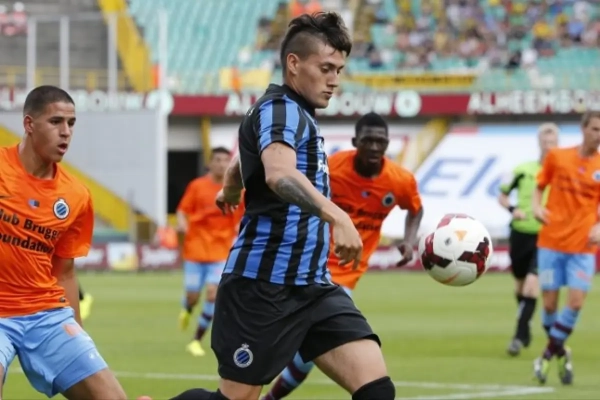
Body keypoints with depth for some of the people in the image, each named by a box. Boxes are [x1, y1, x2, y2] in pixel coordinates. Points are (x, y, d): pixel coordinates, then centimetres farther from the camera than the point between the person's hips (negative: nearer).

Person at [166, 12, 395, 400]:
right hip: (264, 284, -9)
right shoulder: (279, 109, -11)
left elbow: (241, 168, 39)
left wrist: (229, 191, 61)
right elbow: (279, 174, -34)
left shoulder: (297, 114, 18)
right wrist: (336, 215, -48)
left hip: (312, 285, 9)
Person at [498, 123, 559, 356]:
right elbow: (502, 195, 12)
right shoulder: (524, 170, 1)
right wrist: (512, 209, -8)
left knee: (532, 284, -18)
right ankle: (525, 331, 37)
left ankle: (519, 336, -16)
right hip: (521, 234, 3)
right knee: (520, 285, 15)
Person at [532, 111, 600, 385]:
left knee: (576, 302, -11)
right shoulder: (557, 157, 1)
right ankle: (560, 352, 24)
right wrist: (537, 207, -7)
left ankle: (548, 355, 6)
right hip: (551, 241, 0)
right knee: (550, 303, 0)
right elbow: (539, 186, 12)